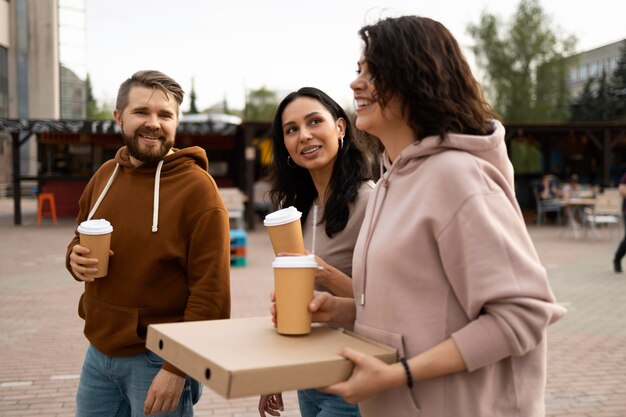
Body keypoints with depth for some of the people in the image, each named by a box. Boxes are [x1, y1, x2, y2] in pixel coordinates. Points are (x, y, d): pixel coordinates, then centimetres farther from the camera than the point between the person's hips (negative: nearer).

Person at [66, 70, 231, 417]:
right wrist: (75, 258, -5)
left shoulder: (196, 186, -14)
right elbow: (79, 241, 19)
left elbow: (211, 290, -17)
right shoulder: (105, 175, 5)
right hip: (98, 352, 6)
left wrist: (178, 368, -18)